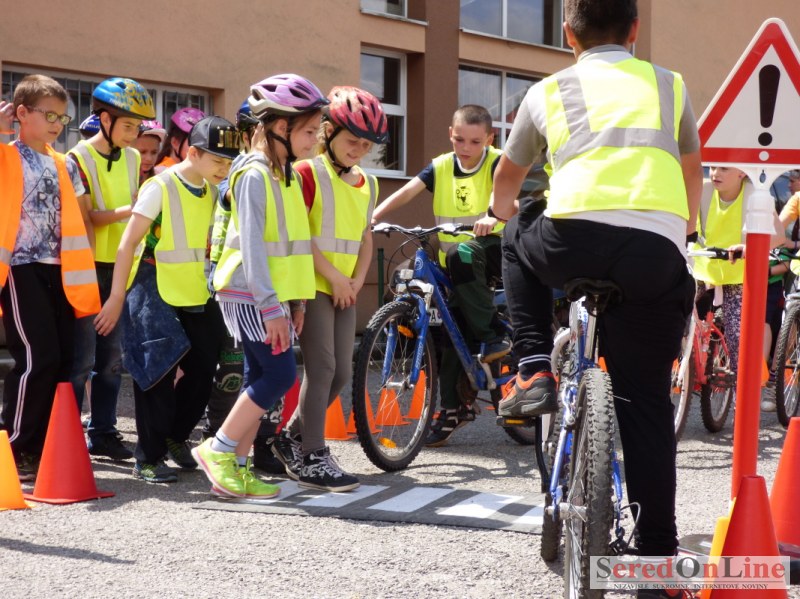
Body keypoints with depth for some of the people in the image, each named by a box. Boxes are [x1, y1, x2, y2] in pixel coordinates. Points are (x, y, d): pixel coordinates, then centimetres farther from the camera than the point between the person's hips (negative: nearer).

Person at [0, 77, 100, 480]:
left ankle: (43, 447, 15)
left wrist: (84, 274, 10)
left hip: (57, 272, 6)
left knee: (62, 360, 5)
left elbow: (77, 220, 19)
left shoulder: (64, 165, 15)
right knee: (37, 358, -13)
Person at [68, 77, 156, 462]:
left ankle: (103, 432, 18)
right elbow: (85, 218, -14)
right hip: (87, 267, -6)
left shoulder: (132, 159, 11)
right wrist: (127, 210, -25)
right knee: (82, 357, -6)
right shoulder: (79, 158, -8)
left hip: (119, 267, 6)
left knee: (112, 356, 10)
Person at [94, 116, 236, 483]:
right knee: (158, 374, -4)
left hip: (195, 294, 7)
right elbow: (129, 243, -15)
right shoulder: (160, 187, -14)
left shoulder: (213, 191, 6)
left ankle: (176, 436, 29)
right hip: (156, 294, -7)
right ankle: (148, 458, 6)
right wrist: (116, 299, -16)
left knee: (202, 370, 8)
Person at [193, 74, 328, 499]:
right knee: (279, 375, -12)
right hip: (250, 296, -9)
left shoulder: (287, 176, 13)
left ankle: (236, 468, 15)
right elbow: (252, 245, -20)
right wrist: (271, 306, -24)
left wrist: (295, 301, 16)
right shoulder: (255, 175, -15)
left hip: (273, 295, 9)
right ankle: (217, 450, -1)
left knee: (261, 379, 8)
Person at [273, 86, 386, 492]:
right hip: (312, 285, -7)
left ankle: (292, 437, 23)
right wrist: (332, 275, -14)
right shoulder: (309, 173, -8)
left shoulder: (366, 185, 14)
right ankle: (312, 459, -5)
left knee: (342, 371, 6)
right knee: (321, 366, -12)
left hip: (344, 289, 7)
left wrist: (356, 280, 1)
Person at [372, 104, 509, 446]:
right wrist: (372, 217, -26)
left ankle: (493, 337, -23)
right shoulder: (440, 167, 4)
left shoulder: (496, 163, -6)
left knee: (463, 255, -36)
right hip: (456, 267, 4)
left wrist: (492, 216, -50)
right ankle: (453, 408, 13)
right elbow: (407, 191, -9)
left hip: (489, 254, -4)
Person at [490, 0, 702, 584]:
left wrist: (506, 216, 59)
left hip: (575, 238, -1)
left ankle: (535, 372, 21)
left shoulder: (548, 91, 21)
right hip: (658, 255, 2)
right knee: (645, 399, 13)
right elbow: (693, 176, 41)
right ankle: (657, 546, 11)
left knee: (518, 236, 32)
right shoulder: (668, 85, 25)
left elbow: (506, 184, 38)